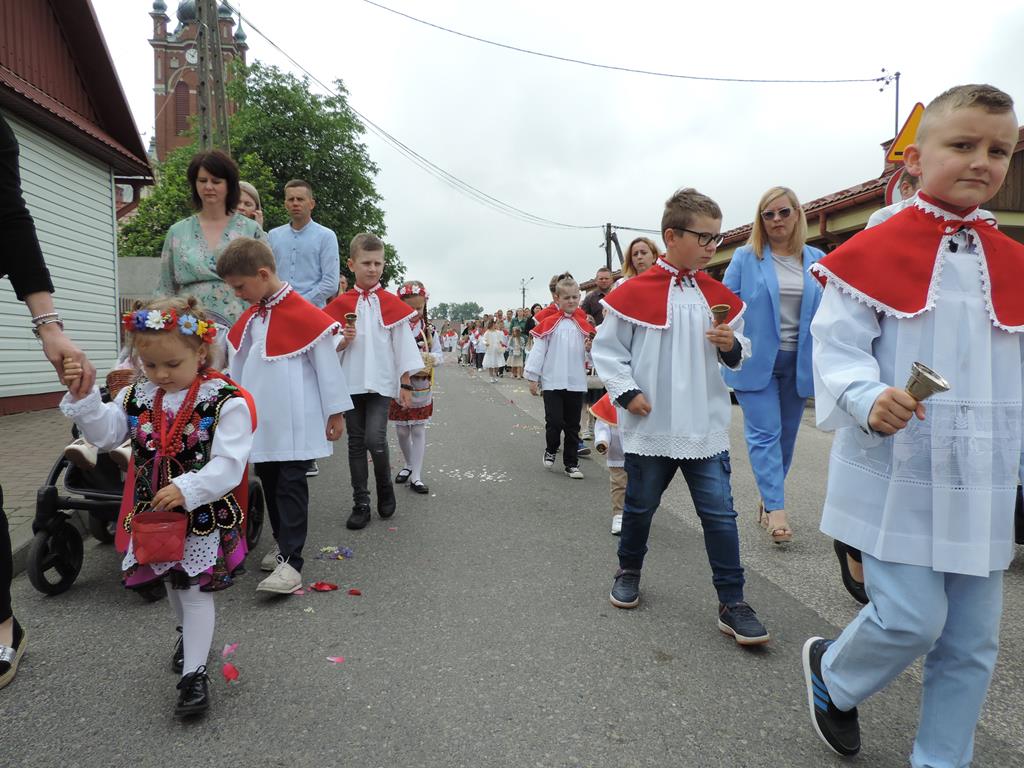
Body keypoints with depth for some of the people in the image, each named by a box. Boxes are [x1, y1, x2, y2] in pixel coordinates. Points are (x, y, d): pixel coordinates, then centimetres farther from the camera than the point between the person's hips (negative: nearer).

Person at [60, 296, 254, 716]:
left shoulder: (226, 401, -19)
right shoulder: (136, 397, 1)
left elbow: (228, 464, -23)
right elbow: (103, 433, 0)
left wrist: (186, 490, -33)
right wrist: (84, 396, -13)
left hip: (205, 514, -6)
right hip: (153, 514, 6)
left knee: (195, 590, -1)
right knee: (171, 582, 24)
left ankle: (194, 673, 12)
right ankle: (190, 635, 50)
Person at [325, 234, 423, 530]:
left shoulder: (393, 304, 1)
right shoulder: (340, 304, 4)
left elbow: (404, 345, 1)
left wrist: (406, 385, -1)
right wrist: (342, 342, -14)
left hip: (382, 383, -2)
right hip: (351, 383, 2)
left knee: (375, 439, -14)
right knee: (356, 443, 7)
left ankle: (385, 488, 13)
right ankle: (361, 503, 17)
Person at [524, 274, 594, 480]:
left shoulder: (584, 324, 7)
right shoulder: (549, 323, -2)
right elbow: (538, 350, -1)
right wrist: (532, 377, -2)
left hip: (576, 383, 3)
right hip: (552, 382, -2)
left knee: (573, 426, 8)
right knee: (554, 422, -4)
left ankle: (571, 464, 19)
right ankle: (550, 451, 24)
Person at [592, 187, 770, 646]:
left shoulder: (720, 296, 6)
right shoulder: (635, 293, -6)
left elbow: (741, 354, 14)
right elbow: (606, 349, -1)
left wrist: (732, 346, -8)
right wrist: (626, 392, -11)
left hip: (706, 429, 3)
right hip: (650, 428, -2)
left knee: (720, 514, 1)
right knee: (639, 506, 15)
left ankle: (732, 603, 14)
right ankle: (629, 572, 39)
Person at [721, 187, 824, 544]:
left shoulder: (816, 260, 7)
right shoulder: (745, 258, -2)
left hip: (798, 361, 4)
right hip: (755, 360, -4)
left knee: (787, 434, 12)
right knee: (765, 434, -8)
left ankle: (767, 499, 29)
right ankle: (775, 507, -6)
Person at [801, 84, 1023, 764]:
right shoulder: (873, 253, -6)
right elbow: (837, 347, -11)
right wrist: (870, 401, -29)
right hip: (897, 478, -5)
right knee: (911, 619, -3)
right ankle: (832, 673, 30)